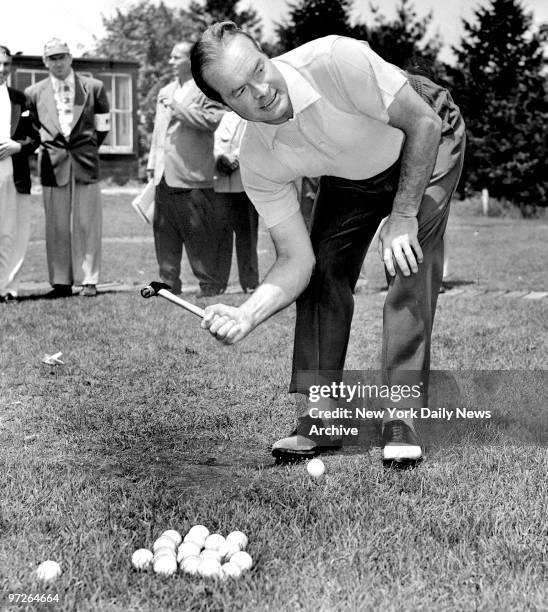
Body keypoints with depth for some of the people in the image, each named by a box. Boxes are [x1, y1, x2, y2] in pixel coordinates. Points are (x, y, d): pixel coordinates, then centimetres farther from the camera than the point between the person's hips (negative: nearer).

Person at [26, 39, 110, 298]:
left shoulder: (93, 87, 6)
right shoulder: (34, 92, 8)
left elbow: (102, 126, 11)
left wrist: (87, 149, 11)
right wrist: (47, 147, 9)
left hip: (85, 162, -1)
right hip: (52, 164, 1)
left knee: (87, 223, -2)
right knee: (56, 226, 1)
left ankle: (88, 280, 4)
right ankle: (61, 281, 6)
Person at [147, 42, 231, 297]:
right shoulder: (165, 92, 23)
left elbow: (213, 120, -16)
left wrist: (179, 108, -15)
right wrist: (152, 163, 20)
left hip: (193, 175, -7)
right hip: (165, 176, 7)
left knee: (200, 233, -4)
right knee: (164, 231, 7)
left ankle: (211, 284, 3)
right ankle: (169, 282, 14)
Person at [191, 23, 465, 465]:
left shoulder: (337, 60, -39)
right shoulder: (258, 162, -25)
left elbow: (425, 122, -28)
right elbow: (296, 259, -22)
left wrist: (403, 217, -30)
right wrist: (246, 315, -40)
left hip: (427, 146, -3)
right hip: (351, 175, 4)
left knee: (408, 267, -20)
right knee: (323, 271, -10)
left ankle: (402, 414, -15)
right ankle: (321, 415, 0)